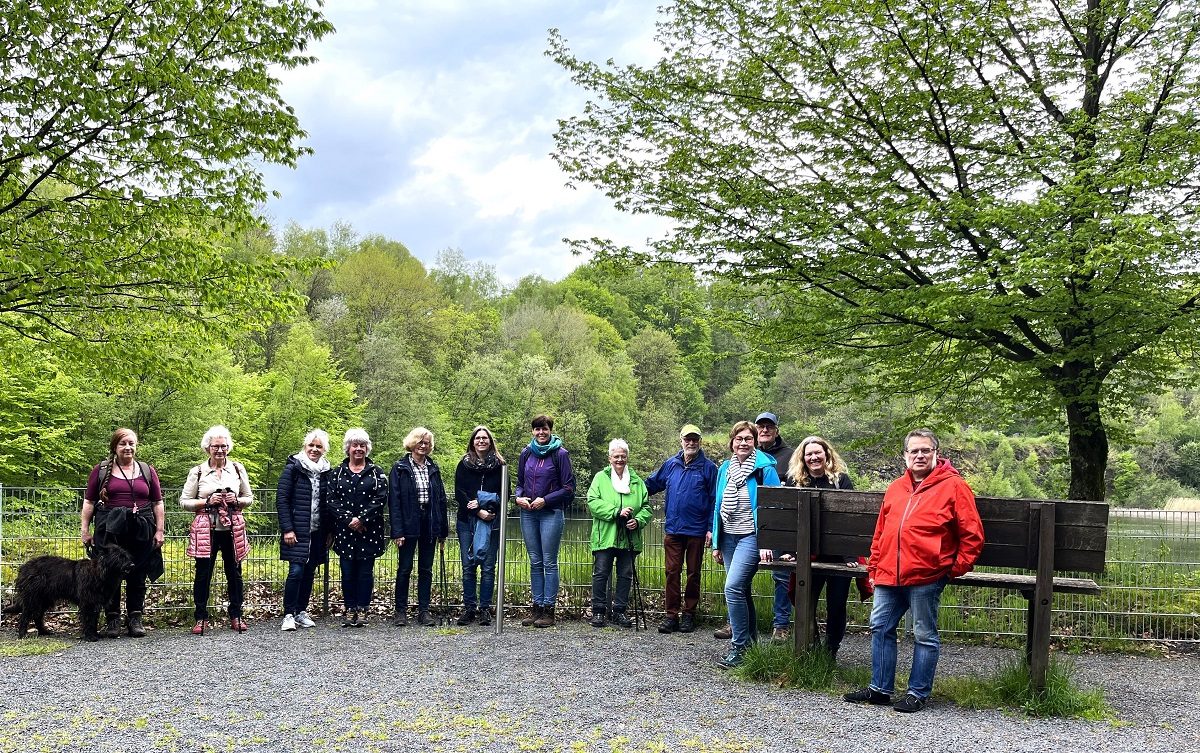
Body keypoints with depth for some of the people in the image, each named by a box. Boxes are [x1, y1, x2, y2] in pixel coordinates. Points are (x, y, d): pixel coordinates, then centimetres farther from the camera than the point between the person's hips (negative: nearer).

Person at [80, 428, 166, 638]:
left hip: (141, 531, 1)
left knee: (138, 575, 4)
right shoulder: (101, 470, 6)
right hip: (109, 530, -1)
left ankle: (135, 620, 12)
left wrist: (160, 530, 5)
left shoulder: (147, 471, 11)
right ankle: (112, 621, 8)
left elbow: (158, 503, 11)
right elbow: (89, 502, 6)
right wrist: (84, 530, 0)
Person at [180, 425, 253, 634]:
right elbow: (184, 501, 2)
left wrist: (237, 501, -8)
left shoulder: (238, 469, 6)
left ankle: (236, 616, 19)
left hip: (232, 530, 2)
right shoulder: (197, 472, 1)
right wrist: (207, 502, -12)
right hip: (206, 530, -2)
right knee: (203, 574, 0)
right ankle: (201, 618, 11)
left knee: (234, 573, 7)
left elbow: (249, 498, 13)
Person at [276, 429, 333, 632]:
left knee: (309, 572, 8)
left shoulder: (326, 471, 10)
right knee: (296, 571, -11)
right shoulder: (293, 468, -5)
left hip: (317, 531, 5)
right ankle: (288, 615, -4)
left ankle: (302, 612, 17)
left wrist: (330, 530, 9)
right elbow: (281, 499, -7)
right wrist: (287, 529, -14)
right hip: (297, 531, -5)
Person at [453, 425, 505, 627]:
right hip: (467, 521, 1)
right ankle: (469, 607, 9)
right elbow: (459, 493, 0)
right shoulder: (464, 464, 7)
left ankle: (485, 608, 6)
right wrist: (478, 511, -11)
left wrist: (486, 507, -13)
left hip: (491, 521, -1)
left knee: (488, 566, -1)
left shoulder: (499, 465, 6)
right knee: (468, 566, 2)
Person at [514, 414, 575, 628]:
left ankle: (549, 609, 3)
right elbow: (520, 483, 18)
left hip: (551, 513, -5)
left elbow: (568, 488, -4)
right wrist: (519, 497, -2)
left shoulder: (560, 454, -4)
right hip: (528, 514, 5)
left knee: (549, 562, -2)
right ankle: (537, 607, 15)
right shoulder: (526, 453, 10)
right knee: (535, 562, 9)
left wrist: (545, 500, -14)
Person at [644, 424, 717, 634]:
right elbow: (652, 484, 21)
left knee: (693, 574, 7)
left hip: (697, 530, -2)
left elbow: (714, 500, -2)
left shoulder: (708, 467, -2)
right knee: (672, 572, 1)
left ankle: (689, 615, 16)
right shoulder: (671, 464, 8)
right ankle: (671, 615, 6)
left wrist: (711, 528, -7)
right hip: (672, 529, 3)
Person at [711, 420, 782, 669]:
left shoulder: (764, 469, -7)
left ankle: (739, 647, -9)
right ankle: (750, 641, 24)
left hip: (751, 536, -7)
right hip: (728, 537, 7)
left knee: (733, 587, -18)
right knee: (742, 590, 13)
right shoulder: (725, 469, 11)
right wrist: (716, 543, 14)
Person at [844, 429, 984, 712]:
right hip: (888, 575, 6)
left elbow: (972, 535, -3)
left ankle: (918, 693, 15)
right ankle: (880, 688, 20)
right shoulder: (895, 488, 15)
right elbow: (881, 532, 19)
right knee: (880, 627, 9)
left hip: (926, 577, -6)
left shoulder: (953, 486, -3)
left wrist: (956, 568, -5)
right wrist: (873, 567, 15)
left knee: (924, 636, 4)